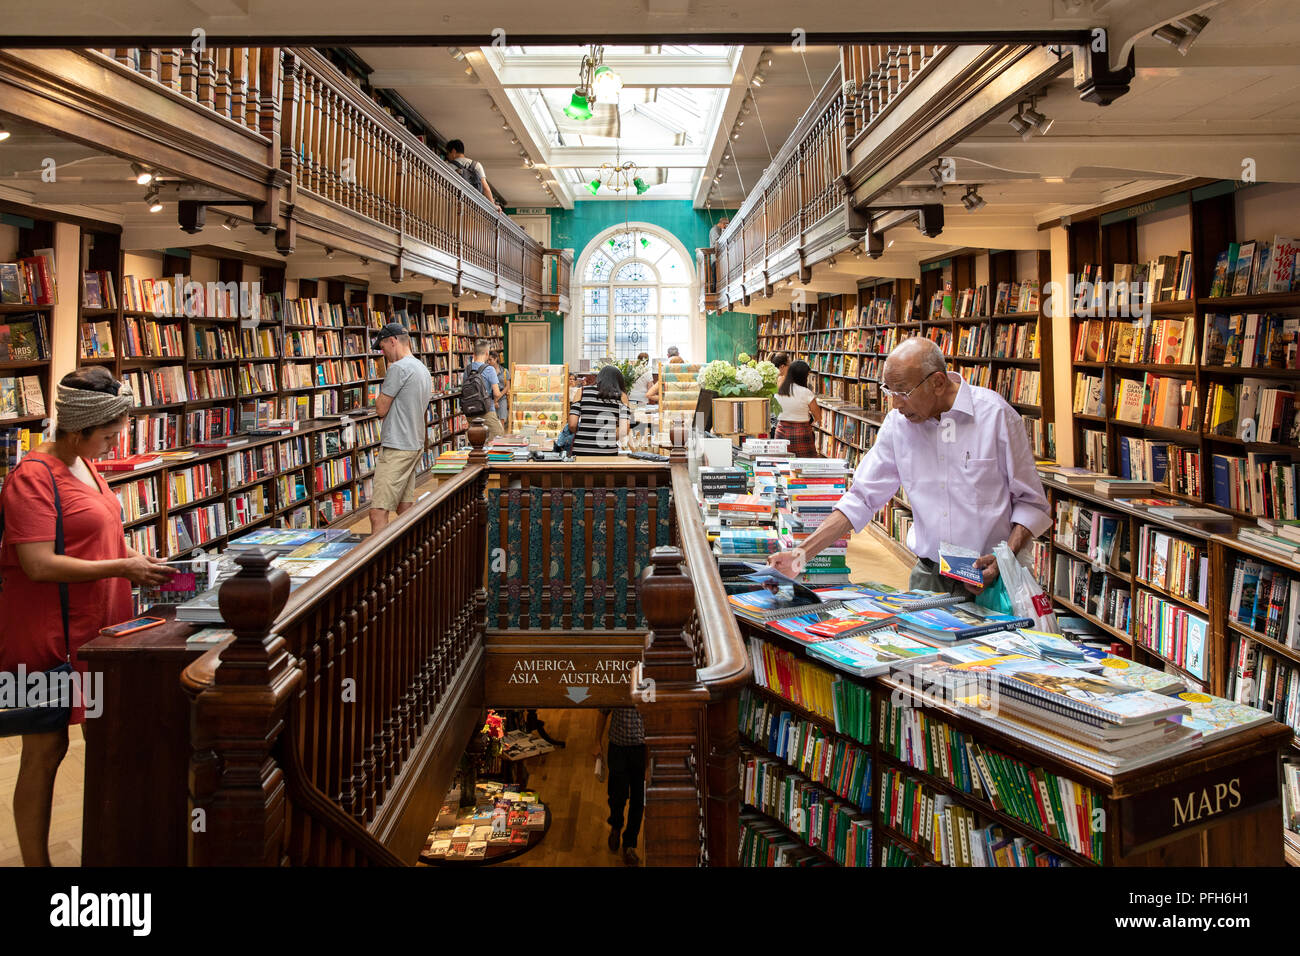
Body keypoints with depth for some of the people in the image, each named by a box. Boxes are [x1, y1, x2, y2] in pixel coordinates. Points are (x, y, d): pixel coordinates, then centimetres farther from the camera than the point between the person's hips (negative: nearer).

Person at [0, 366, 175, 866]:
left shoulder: (84, 465, 12)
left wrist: (134, 561, 6)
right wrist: (121, 568, -20)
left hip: (95, 628, 9)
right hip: (47, 636, -9)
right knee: (46, 749, 1)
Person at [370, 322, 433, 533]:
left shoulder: (398, 368, -14)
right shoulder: (424, 369, 16)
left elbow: (381, 409, -11)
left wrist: (378, 396, 8)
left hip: (396, 448, -10)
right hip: (416, 444, 10)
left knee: (378, 512, -12)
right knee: (405, 507, 14)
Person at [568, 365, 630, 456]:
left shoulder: (582, 392, 6)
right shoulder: (621, 396, 5)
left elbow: (572, 424, 0)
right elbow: (624, 430, -5)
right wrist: (610, 439, 12)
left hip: (581, 450, 1)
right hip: (609, 452, 0)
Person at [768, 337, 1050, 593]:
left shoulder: (995, 414, -8)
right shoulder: (898, 422, 2)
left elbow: (1031, 502, -1)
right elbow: (861, 498, 4)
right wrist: (803, 554, -5)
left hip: (990, 578, -3)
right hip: (928, 574, 3)